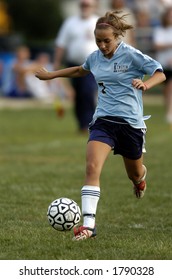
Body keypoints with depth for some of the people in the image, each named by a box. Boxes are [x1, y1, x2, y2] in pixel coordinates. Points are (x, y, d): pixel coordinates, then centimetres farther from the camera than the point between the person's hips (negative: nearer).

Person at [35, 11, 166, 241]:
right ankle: (88, 224, -25)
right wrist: (52, 75, 29)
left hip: (130, 122, -3)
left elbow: (160, 74, -10)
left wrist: (146, 84, -31)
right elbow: (81, 70, 29)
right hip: (103, 120, 3)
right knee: (92, 167, -20)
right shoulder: (95, 57, 6)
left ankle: (141, 178, 58)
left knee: (135, 174, 16)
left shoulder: (131, 55, -10)